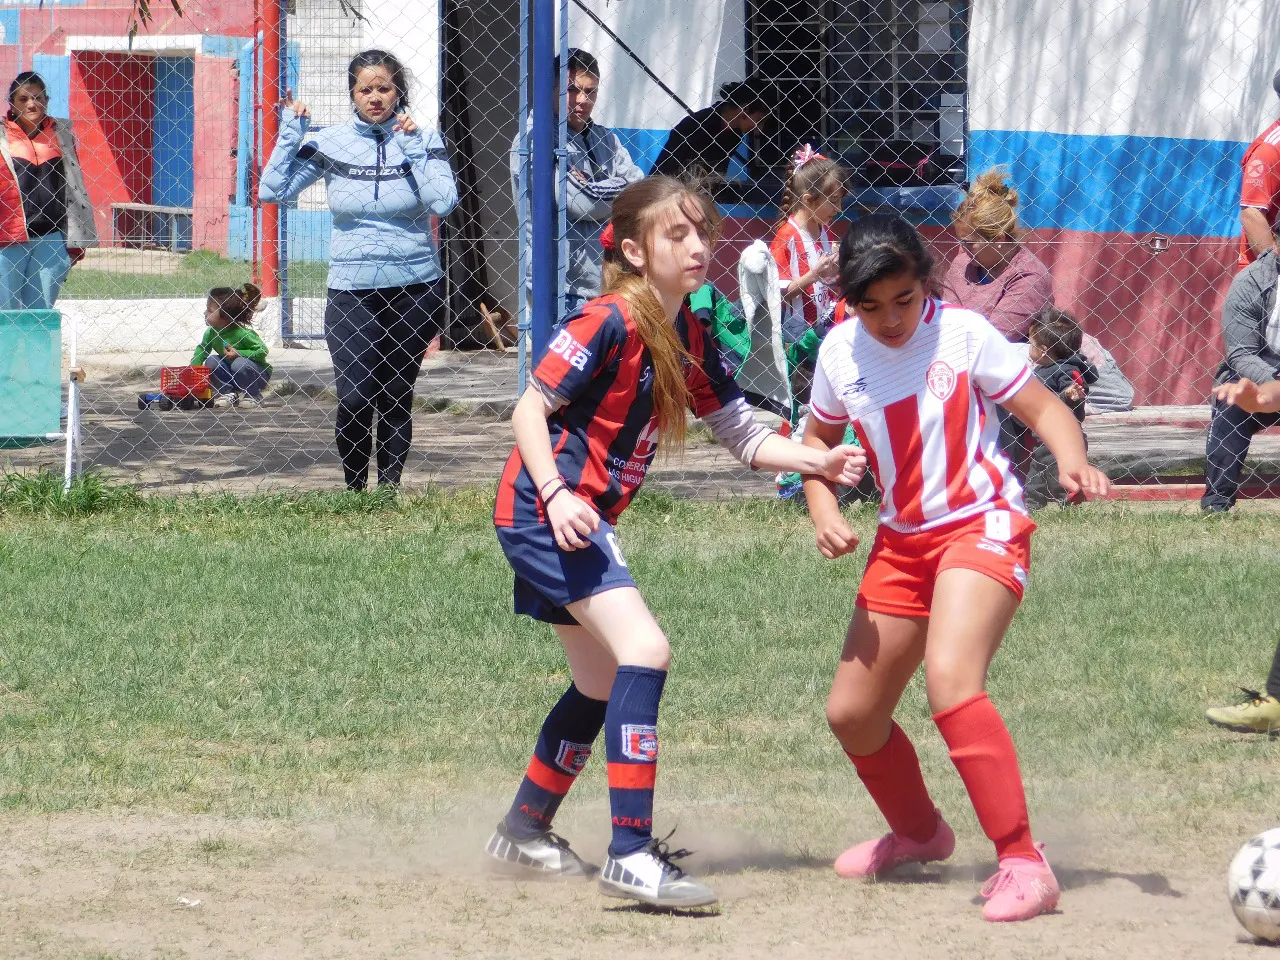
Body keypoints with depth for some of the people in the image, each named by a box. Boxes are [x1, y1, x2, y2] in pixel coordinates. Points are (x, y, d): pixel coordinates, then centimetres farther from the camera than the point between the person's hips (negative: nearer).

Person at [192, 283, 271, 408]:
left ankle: (253, 397, -12)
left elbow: (262, 351, -26)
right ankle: (227, 394, -3)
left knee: (240, 364, -35)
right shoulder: (211, 333, -10)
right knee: (211, 361, -14)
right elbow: (201, 349, 4)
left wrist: (238, 354, -32)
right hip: (230, 375, 5)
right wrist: (193, 367, -12)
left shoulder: (243, 333, -28)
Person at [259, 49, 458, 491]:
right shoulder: (331, 143, 2)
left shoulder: (422, 139, 0)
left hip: (414, 287, 0)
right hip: (352, 288, 0)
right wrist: (291, 133, -5)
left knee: (397, 398, 6)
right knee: (355, 396, -13)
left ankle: (390, 488, 19)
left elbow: (444, 202, -14)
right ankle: (354, 488, 4)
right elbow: (272, 191, 0)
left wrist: (413, 147, -16)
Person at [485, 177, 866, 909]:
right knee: (643, 649, -23)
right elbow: (529, 411, -18)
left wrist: (819, 461, -6)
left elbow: (744, 436, 10)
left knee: (605, 684, 22)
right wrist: (556, 493, -31)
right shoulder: (608, 324, -16)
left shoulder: (690, 340, 9)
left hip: (583, 518, 10)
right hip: (546, 511, -10)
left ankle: (525, 832, 39)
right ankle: (632, 856, -27)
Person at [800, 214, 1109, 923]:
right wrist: (824, 513, 0)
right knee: (850, 714, 10)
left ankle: (1023, 864, -29)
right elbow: (818, 438, 17)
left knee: (949, 678, -31)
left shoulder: (963, 333, -12)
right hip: (903, 540, 7)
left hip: (983, 524, -6)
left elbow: (1042, 408, -7)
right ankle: (918, 832, 41)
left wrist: (1071, 462, -27)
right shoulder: (841, 352, 1)